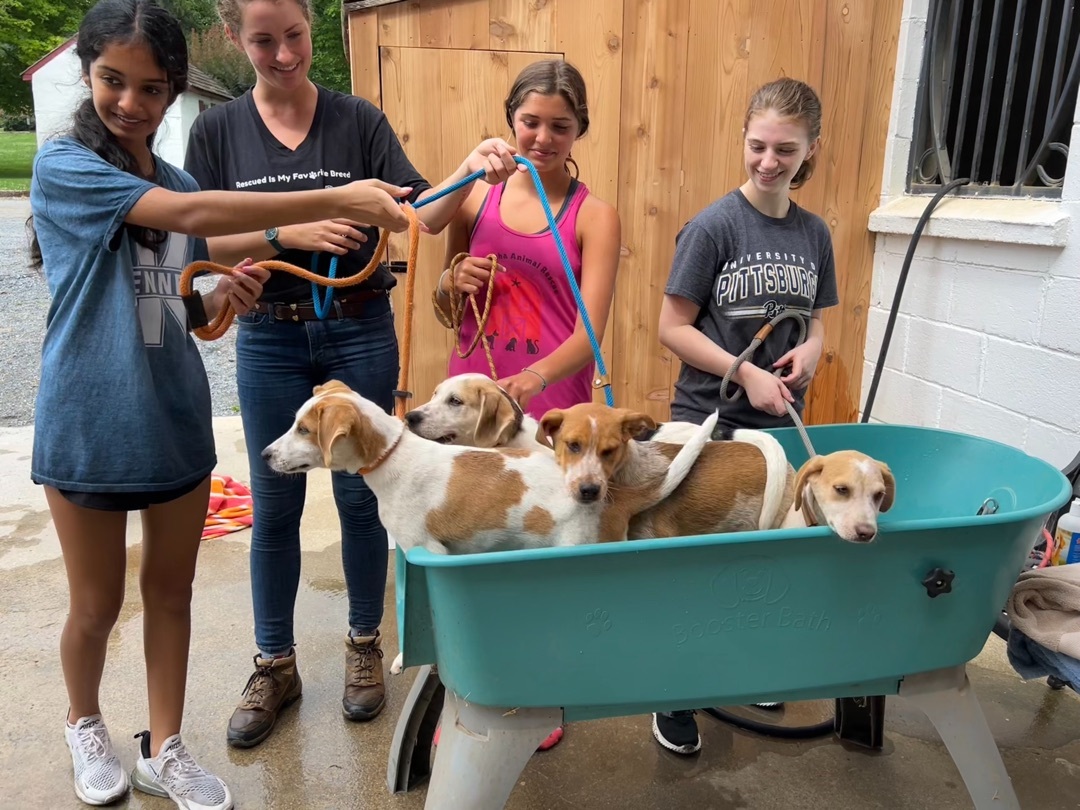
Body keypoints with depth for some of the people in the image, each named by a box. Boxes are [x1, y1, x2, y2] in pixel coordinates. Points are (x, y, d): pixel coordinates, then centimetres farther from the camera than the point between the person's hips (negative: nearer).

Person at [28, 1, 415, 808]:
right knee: (98, 605, 12)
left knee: (171, 592, 13)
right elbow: (190, 215, -28)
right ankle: (85, 723, 42)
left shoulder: (178, 182, 7)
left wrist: (224, 295, -9)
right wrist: (337, 199, -34)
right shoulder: (63, 165, -11)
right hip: (90, 428, -5)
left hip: (177, 419, 5)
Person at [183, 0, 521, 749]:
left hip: (360, 330, -1)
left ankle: (365, 647, 29)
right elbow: (203, 242, -4)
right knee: (275, 505, 9)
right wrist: (288, 233, -18)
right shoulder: (217, 131, 2)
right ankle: (275, 666, 27)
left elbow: (422, 213, -9)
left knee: (360, 494, 8)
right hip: (270, 337, 1)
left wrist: (472, 170, -27)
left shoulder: (360, 119, 0)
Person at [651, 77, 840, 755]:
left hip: (780, 422, 5)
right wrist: (747, 375, -19)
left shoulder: (814, 233, 4)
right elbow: (673, 327, -11)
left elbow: (813, 319, 14)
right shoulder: (714, 226, -11)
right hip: (710, 420, -4)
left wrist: (810, 349, -8)